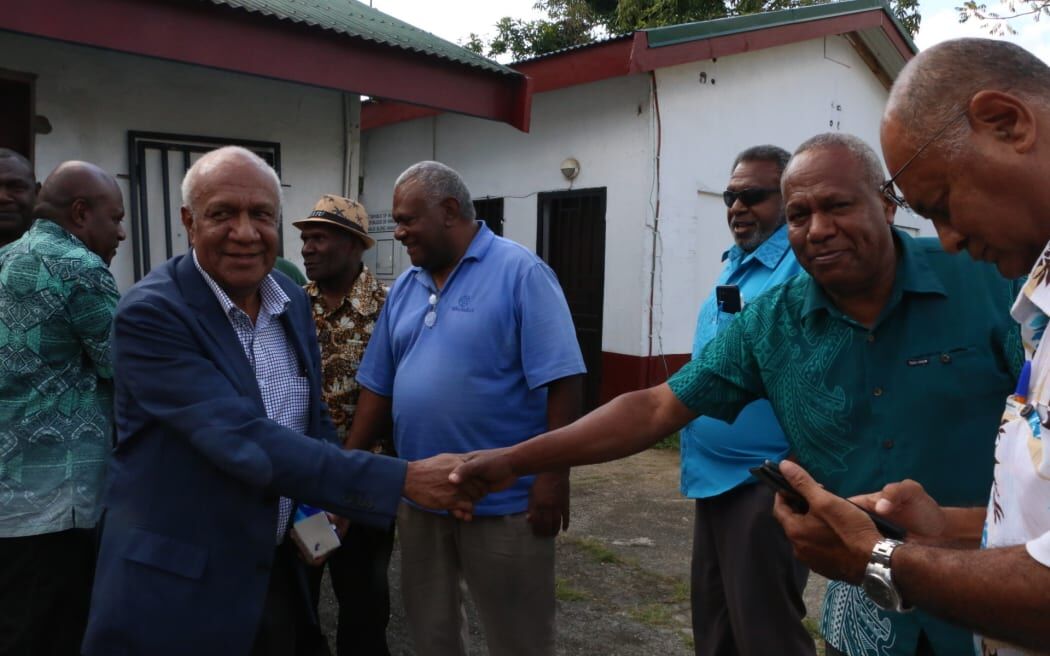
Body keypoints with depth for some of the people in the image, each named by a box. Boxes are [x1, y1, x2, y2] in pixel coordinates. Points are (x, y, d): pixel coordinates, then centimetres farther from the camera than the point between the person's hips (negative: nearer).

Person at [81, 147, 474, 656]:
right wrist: (403, 479, -32)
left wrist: (329, 502, -2)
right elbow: (246, 442, -30)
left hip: (278, 566, 6)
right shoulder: (150, 312, -21)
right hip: (177, 583, -6)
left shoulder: (293, 299, 0)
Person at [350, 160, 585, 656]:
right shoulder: (404, 287, 8)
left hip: (503, 499, -6)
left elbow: (562, 382, -15)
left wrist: (553, 475, -19)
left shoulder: (520, 272, -11)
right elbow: (378, 386, 11)